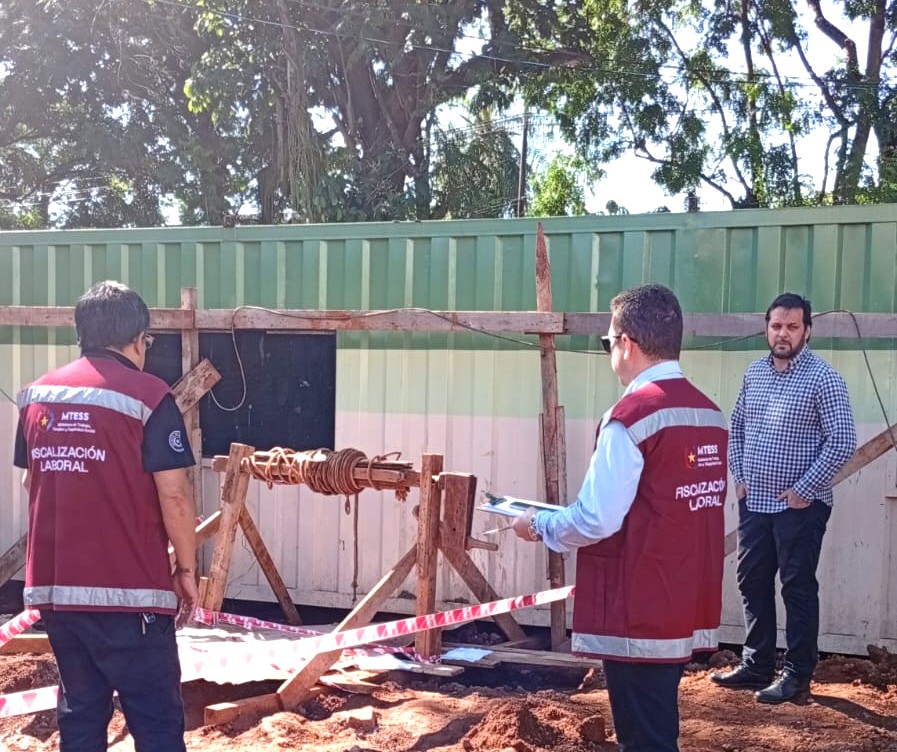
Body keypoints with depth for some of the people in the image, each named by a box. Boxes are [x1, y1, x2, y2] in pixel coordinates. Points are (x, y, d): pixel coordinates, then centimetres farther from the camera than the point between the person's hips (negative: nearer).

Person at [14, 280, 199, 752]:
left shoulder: (36, 396, 8)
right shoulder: (147, 396, -11)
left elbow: (32, 481, 17)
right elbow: (174, 495, -14)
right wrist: (185, 567, 0)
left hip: (54, 587, 6)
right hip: (129, 591, -6)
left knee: (79, 714, 16)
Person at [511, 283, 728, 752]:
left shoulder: (631, 417, -18)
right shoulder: (709, 415, 7)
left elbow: (597, 520, -20)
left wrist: (539, 526, -1)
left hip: (640, 616, -8)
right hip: (686, 611, 8)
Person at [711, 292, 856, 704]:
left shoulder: (823, 377, -12)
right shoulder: (755, 372, 7)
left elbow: (842, 441, -15)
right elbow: (737, 426, 17)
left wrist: (804, 489, -15)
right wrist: (739, 476, 6)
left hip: (800, 505, -6)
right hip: (754, 501, 6)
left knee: (798, 589, 2)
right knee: (753, 583, 13)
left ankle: (797, 676, 13)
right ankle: (757, 665, 26)